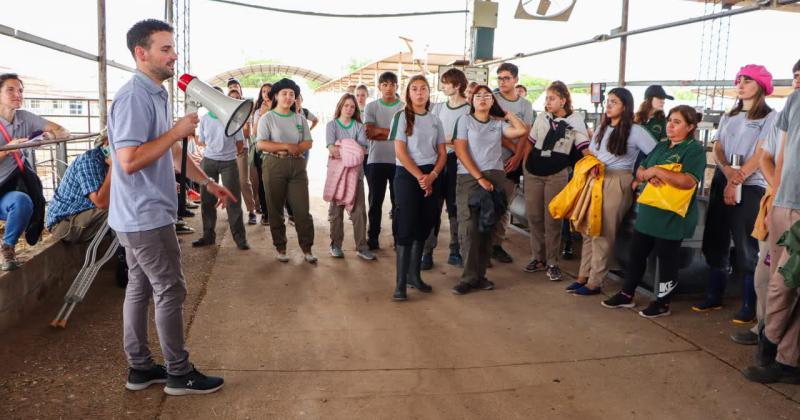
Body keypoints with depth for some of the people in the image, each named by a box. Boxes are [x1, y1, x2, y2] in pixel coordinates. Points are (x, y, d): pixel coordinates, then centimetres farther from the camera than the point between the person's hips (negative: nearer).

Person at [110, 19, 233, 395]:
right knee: (170, 292, -2)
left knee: (140, 289, 14)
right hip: (145, 216, -10)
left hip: (141, 216, 10)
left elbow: (172, 152, 22)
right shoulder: (134, 97, -19)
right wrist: (178, 130, -21)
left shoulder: (155, 95, 14)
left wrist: (208, 183, 23)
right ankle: (180, 374, 11)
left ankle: (140, 368, 25)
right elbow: (129, 161, -27)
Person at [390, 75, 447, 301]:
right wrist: (419, 176, -13)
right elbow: (400, 151, -9)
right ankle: (400, 282, -4)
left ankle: (414, 274, 21)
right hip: (407, 175, -5)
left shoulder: (435, 120, 13)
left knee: (424, 225, 7)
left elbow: (442, 153, 9)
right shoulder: (402, 116, -1)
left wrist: (432, 175, -8)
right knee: (407, 226, -8)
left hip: (430, 176, 5)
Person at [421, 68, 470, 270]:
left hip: (457, 162, -3)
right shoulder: (438, 108, 13)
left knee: (455, 206, 4)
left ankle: (455, 251, 15)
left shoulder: (469, 110, -3)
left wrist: (450, 141, -16)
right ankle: (427, 251, 5)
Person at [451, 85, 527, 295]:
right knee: (469, 227, -10)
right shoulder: (465, 120, 5)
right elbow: (460, 152, -4)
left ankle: (480, 275, 10)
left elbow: (522, 130, 1)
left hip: (495, 177, 4)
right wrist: (479, 178, -11)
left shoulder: (498, 123, 14)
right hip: (469, 178, -4)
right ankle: (469, 277, -5)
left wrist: (507, 113, 13)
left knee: (488, 227, 4)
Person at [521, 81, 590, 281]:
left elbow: (584, 147, -3)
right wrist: (524, 162, 6)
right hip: (533, 172, 3)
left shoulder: (575, 120, -1)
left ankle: (552, 263, 10)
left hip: (557, 174, -3)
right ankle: (538, 258, 20)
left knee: (552, 219, 0)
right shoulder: (541, 117, 8)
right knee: (533, 216, 6)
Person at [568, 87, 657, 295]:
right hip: (596, 180, 6)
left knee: (603, 233, -3)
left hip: (618, 183, -6)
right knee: (589, 230, 6)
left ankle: (595, 282, 4)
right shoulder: (602, 128, 14)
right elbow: (590, 153, 20)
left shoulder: (635, 131, -7)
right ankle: (583, 276, 14)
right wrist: (592, 165, -2)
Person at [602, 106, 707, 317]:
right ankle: (627, 294, 26)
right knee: (635, 252, 13)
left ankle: (662, 303, 18)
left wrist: (656, 170, -23)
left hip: (671, 217, -7)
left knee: (667, 258, 5)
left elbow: (689, 181, -25)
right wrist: (647, 175, -11)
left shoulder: (694, 149, -10)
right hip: (648, 212, 8)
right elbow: (639, 171, 13)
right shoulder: (661, 146, 14)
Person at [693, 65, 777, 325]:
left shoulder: (770, 117, -2)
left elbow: (760, 155, -10)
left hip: (750, 188, -6)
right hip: (721, 183, 6)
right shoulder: (728, 117, 16)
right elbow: (717, 149, 6)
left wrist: (736, 182, -17)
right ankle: (714, 297, 19)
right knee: (715, 242, 8)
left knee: (745, 247, -5)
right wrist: (728, 171, -14)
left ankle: (749, 306, 3)